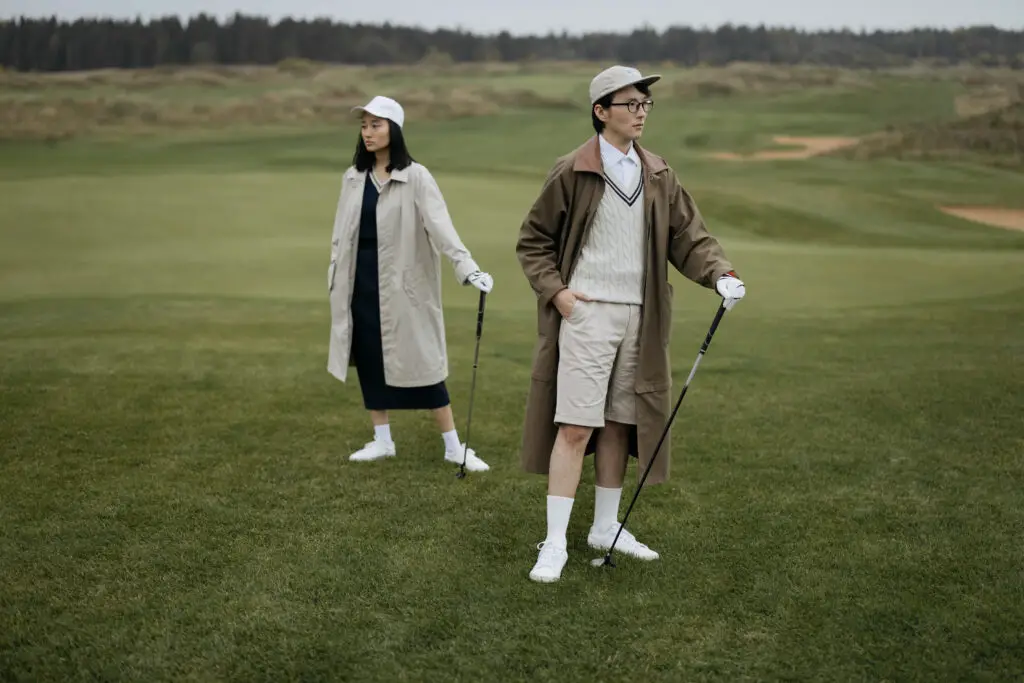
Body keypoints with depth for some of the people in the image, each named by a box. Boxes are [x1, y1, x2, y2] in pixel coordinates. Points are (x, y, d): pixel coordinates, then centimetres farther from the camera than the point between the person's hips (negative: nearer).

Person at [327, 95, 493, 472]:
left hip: (402, 282, -5)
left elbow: (440, 226, -22)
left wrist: (468, 267, -34)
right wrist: (334, 278, 13)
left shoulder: (415, 177, -11)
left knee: (422, 361, -2)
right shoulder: (353, 177, 7)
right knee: (369, 360, 10)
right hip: (360, 280, 5)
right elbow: (341, 233, 13)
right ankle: (382, 440, 23)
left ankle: (454, 447, 8)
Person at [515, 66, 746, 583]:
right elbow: (532, 241, 2)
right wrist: (554, 289, -10)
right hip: (586, 312, -5)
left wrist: (720, 273, -8)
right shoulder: (571, 172, -4)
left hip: (639, 317, 5)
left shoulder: (659, 177, 10)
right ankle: (555, 543, -3)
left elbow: (688, 237, 9)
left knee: (618, 424, 11)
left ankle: (605, 528, 24)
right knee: (575, 427, -9)